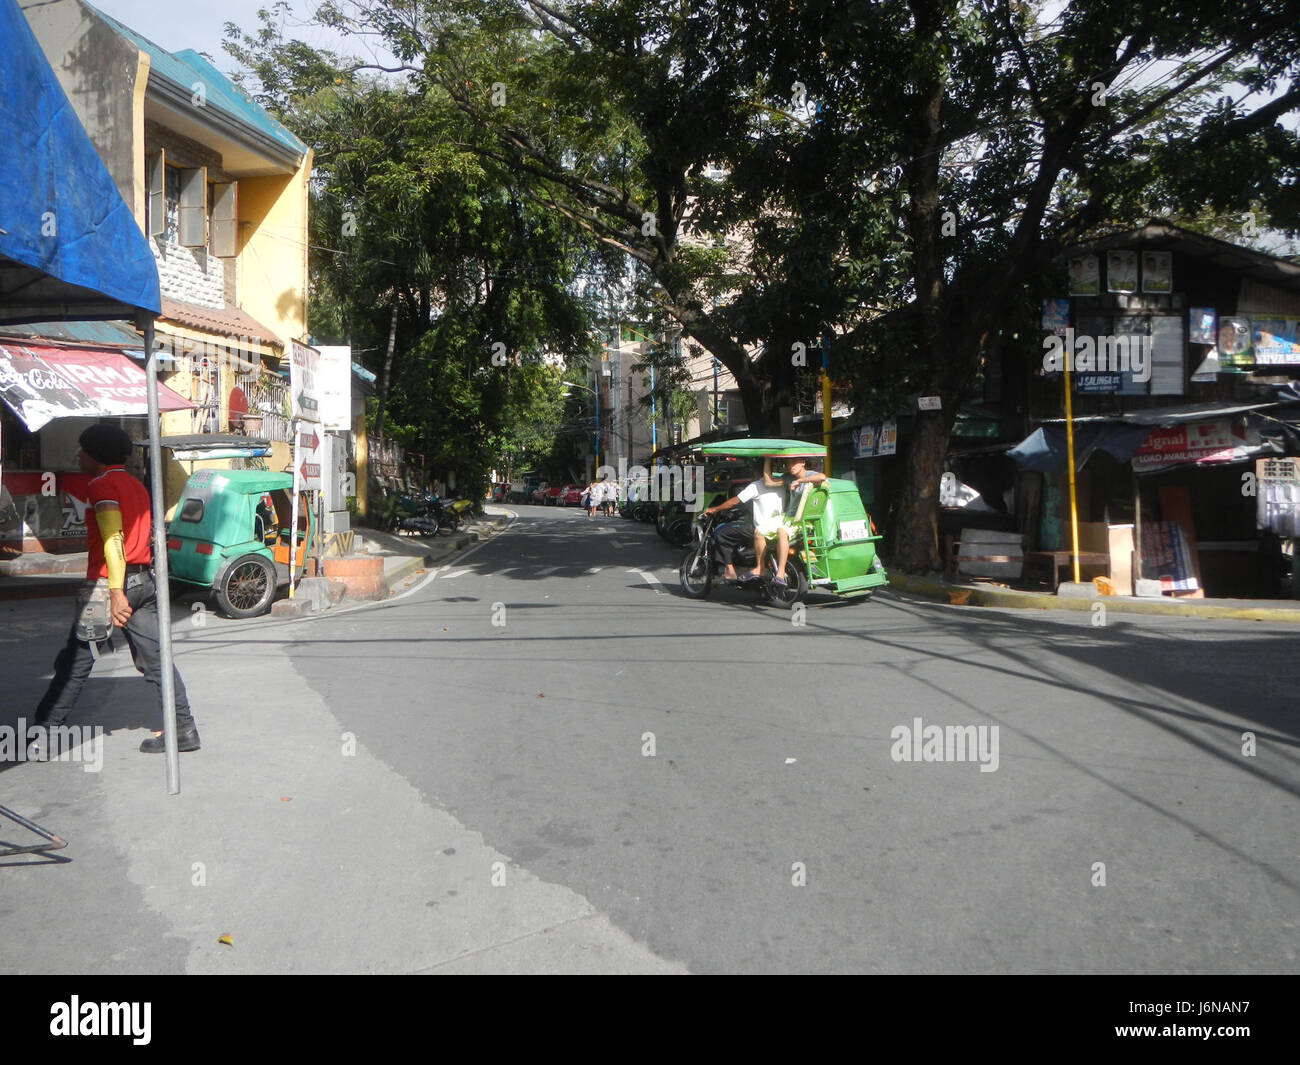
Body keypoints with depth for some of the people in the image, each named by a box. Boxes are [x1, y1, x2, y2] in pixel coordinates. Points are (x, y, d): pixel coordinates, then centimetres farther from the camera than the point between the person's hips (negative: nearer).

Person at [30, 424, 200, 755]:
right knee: (155, 659, 5)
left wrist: (116, 593, -25)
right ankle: (182, 728, 2)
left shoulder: (103, 485, -9)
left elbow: (113, 539, -19)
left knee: (76, 661, 4)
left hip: (112, 582, -8)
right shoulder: (135, 485, 18)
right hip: (144, 580, 8)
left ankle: (45, 732, 14)